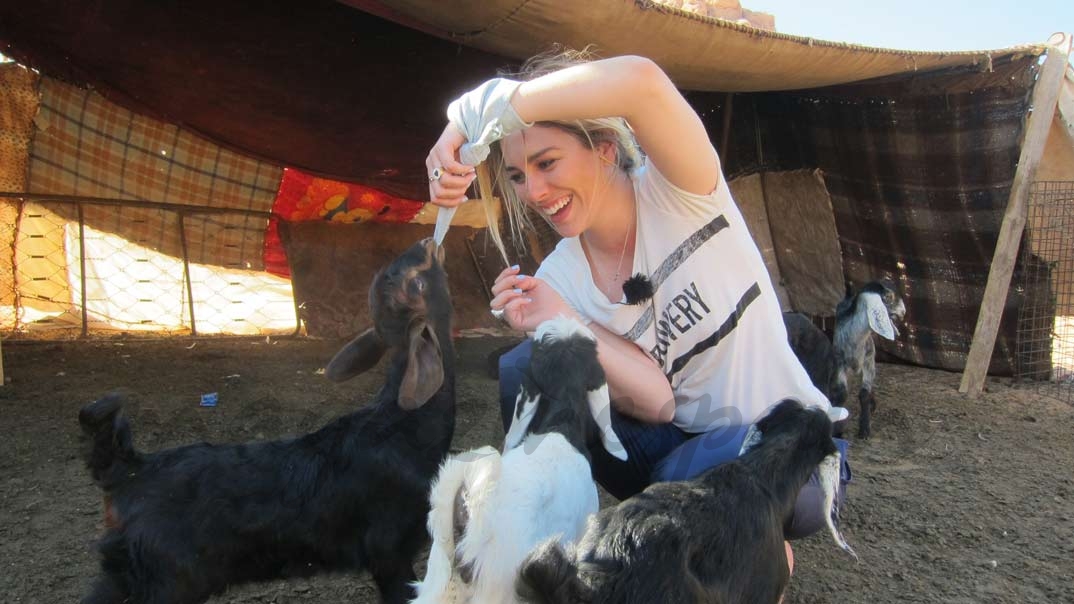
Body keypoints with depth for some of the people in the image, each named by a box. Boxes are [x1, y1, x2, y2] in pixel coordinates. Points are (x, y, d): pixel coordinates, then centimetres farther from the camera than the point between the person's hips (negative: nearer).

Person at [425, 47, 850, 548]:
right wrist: (567, 323, -30)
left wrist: (475, 113, -37)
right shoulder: (558, 279, -6)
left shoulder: (676, 192, -15)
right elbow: (657, 404, -15)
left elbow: (642, 81, -39)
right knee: (526, 368, -16)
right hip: (677, 444, 4)